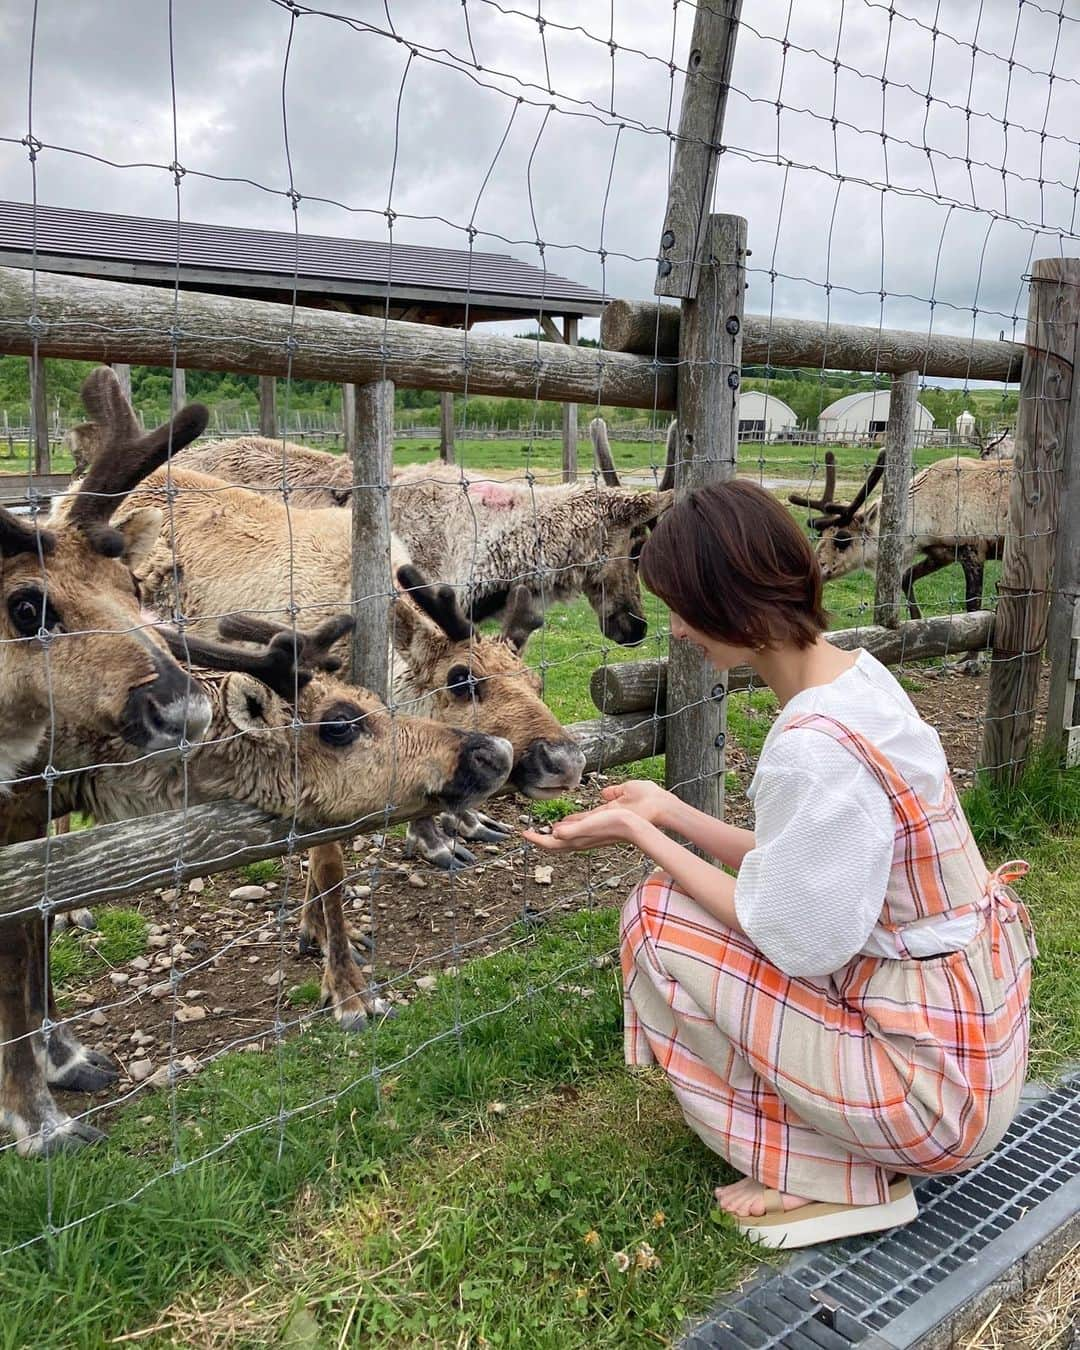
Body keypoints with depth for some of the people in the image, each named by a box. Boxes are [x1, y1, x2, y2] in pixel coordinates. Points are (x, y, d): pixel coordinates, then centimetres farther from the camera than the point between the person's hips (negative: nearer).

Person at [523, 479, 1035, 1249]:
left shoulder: (813, 751, -29)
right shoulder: (856, 674, 0)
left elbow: (798, 942, -19)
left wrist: (639, 835, -13)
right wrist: (669, 813, 6)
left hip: (934, 1087, -9)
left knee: (658, 916, -7)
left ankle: (833, 1179, 3)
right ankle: (838, 1143, 17)